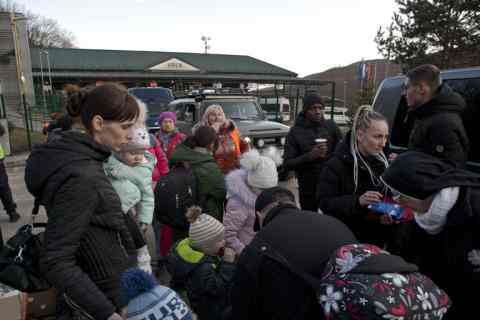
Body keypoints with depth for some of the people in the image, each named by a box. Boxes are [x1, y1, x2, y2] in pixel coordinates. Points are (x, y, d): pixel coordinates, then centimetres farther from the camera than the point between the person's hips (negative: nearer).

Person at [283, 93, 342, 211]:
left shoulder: (331, 126, 1)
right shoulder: (295, 132, -4)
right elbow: (287, 163, -9)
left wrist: (327, 156, -16)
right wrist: (310, 155, -21)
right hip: (308, 189, -1)